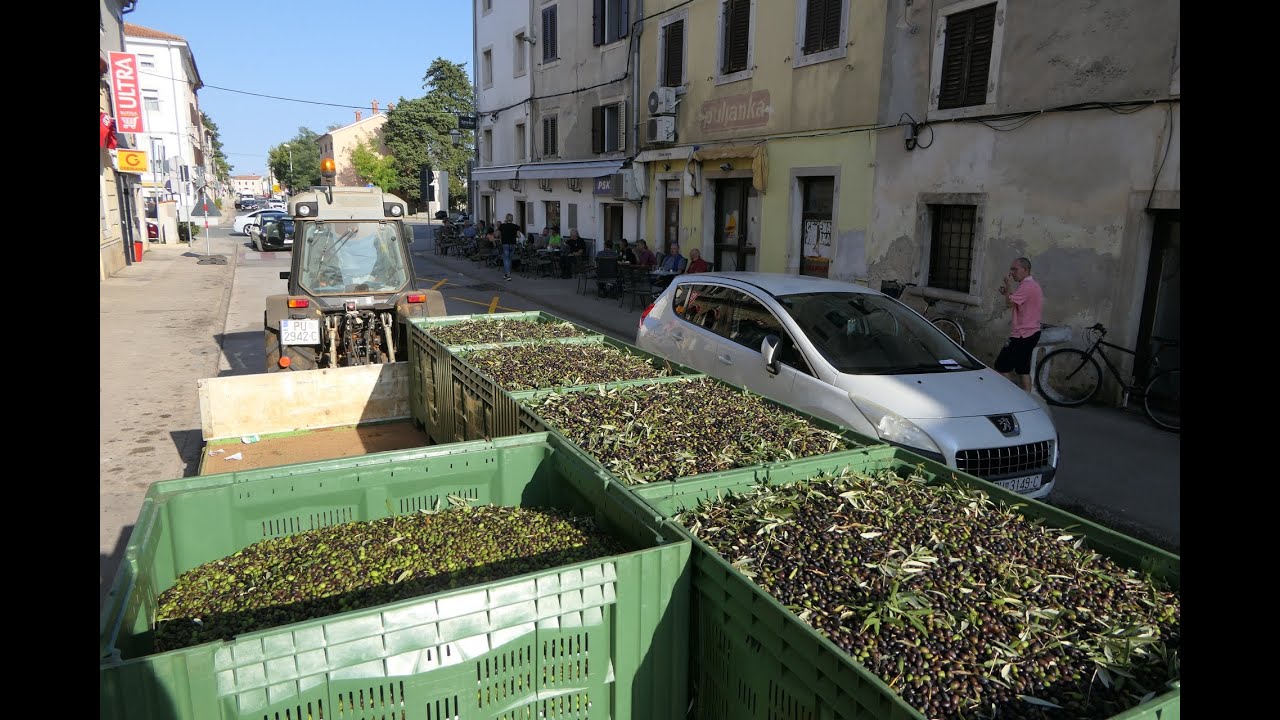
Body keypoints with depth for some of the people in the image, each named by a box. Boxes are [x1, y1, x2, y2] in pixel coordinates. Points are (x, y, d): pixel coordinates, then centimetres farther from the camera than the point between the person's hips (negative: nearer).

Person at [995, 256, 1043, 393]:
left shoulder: (1027, 286, -18)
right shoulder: (1034, 285, 16)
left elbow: (1009, 303, -22)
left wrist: (1008, 284, -10)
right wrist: (1008, 292, 9)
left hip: (1022, 335, -11)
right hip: (1032, 332, 11)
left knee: (1001, 368, -7)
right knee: (1023, 370, 13)